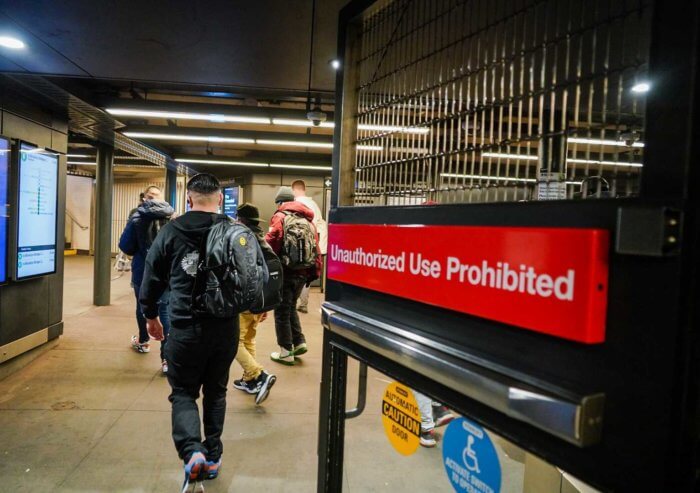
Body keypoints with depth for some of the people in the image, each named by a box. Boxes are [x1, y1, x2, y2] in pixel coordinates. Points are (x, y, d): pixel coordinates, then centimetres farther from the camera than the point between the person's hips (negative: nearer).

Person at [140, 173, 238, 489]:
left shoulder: (171, 232, -2)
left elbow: (151, 278, 4)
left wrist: (150, 315, 20)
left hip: (185, 329, -1)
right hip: (226, 328, 2)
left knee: (183, 393, 13)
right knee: (215, 391, 19)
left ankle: (191, 451, -8)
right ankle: (212, 456, 28)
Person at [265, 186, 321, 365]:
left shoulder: (280, 217, -7)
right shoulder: (308, 220, 12)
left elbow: (271, 244, -16)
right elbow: (316, 248, 10)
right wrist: (315, 272, 14)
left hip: (285, 272, -6)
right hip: (303, 272, 6)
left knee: (282, 311, 6)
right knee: (290, 307, 23)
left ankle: (286, 351, 12)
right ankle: (299, 342, 18)